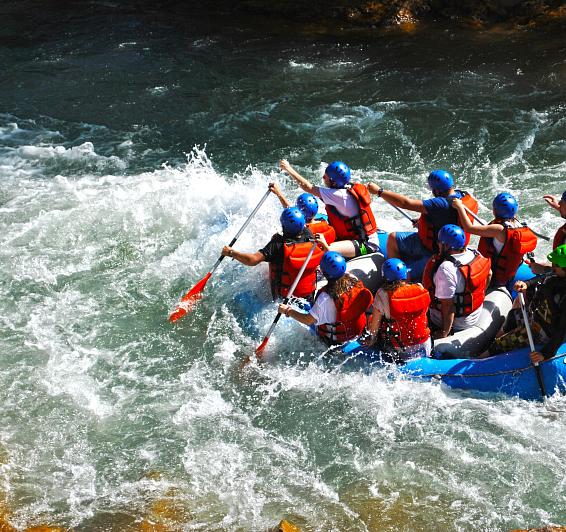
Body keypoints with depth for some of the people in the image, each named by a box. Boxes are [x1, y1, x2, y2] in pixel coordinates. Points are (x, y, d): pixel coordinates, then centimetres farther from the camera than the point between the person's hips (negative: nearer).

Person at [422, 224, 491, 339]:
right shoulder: (475, 253, -7)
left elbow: (447, 305, -29)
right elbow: (489, 274, 12)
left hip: (454, 323, -8)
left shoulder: (446, 269, -31)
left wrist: (444, 333, -21)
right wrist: (478, 296, 26)